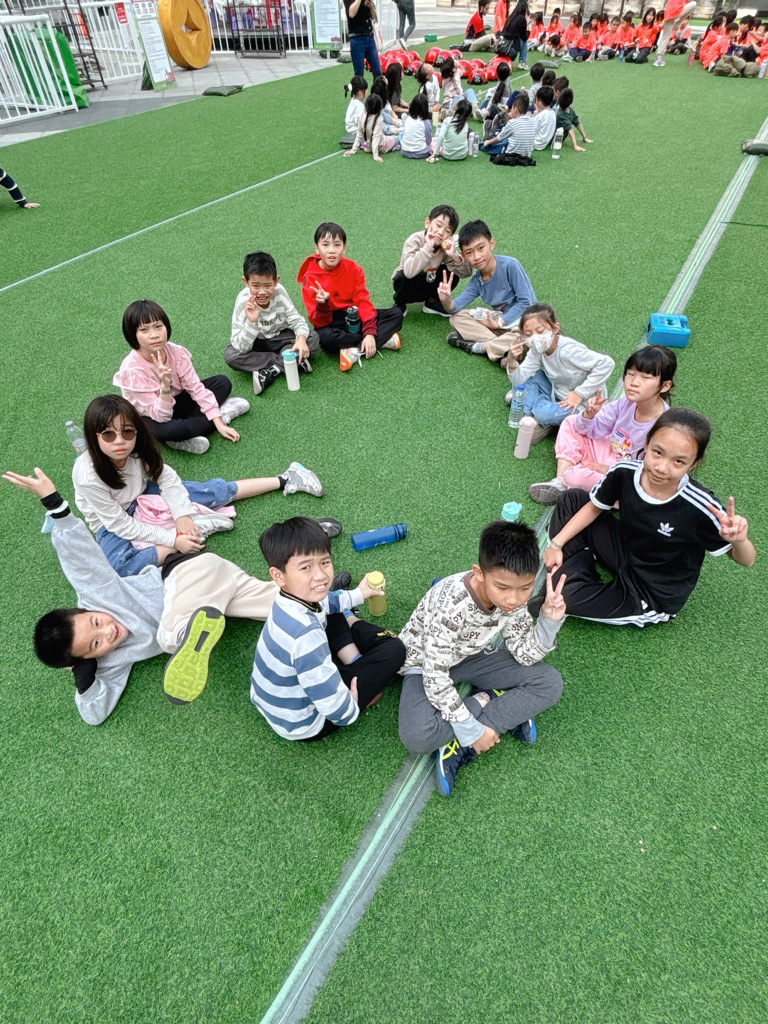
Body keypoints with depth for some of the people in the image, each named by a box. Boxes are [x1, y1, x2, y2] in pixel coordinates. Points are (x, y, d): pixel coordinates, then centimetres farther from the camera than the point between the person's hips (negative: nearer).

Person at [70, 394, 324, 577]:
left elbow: (168, 478, -9)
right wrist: (173, 539, -29)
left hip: (142, 496, 4)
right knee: (117, 566, -36)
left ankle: (284, 480, 2)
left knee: (212, 491, -7)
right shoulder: (87, 476, -32)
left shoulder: (138, 450, -22)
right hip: (112, 524, -3)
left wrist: (182, 515, -24)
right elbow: (120, 524, -26)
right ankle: (197, 530, -27)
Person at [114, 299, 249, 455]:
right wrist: (165, 387, -49)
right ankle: (224, 412, -18)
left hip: (175, 402, 6)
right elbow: (161, 416, -31)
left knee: (222, 382, -7)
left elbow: (196, 387, -12)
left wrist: (219, 424, -18)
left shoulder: (176, 352, -17)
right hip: (150, 417, -5)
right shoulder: (133, 369, -29)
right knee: (162, 430, -42)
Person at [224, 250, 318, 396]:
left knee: (313, 337, -22)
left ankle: (271, 371, -27)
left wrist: (301, 339, -38)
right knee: (230, 355, -31)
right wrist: (252, 321, -46)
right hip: (256, 343, -1)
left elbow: (297, 320, -15)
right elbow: (241, 347, -30)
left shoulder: (279, 292, -21)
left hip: (280, 338, 2)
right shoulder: (244, 302, -26)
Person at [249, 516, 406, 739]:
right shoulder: (306, 634, -39)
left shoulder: (291, 598, -13)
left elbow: (326, 602, 14)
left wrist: (358, 594, 23)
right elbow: (334, 706, -33)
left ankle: (356, 662, 10)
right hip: (302, 726, -8)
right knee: (393, 650, -15)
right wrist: (351, 710, -12)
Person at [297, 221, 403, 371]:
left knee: (396, 314, -13)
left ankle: (355, 351, -25)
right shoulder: (311, 278, -13)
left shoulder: (353, 268, -6)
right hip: (330, 322, -3)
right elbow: (319, 322, -17)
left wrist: (370, 333, -23)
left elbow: (363, 301, -9)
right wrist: (322, 304, -40)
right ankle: (383, 339, -22)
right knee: (325, 338, -40)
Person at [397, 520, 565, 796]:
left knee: (550, 683, -11)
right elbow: (435, 677, -31)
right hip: (425, 663, -5)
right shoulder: (450, 603, -37)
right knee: (418, 736, -33)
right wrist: (471, 730, -25)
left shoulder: (512, 597, -18)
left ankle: (459, 746, -14)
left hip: (471, 656, 6)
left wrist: (548, 622, -26)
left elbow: (524, 654, -9)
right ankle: (485, 701, -7)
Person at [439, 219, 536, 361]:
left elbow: (525, 301, -18)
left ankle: (479, 346, -24)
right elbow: (455, 307, -11)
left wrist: (499, 323, -18)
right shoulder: (477, 281, -2)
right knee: (456, 317, -6)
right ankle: (496, 342, -21)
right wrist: (446, 300, -35)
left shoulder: (510, 265, -19)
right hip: (501, 318, 6)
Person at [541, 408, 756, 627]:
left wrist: (739, 540, -39)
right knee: (572, 499, -1)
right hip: (625, 553, 5)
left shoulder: (700, 508, -30)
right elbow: (594, 508, 1)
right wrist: (556, 543, -2)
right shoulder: (624, 472, -19)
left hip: (653, 598, -5)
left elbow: (746, 560, -16)